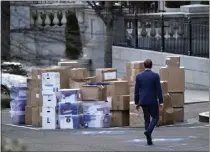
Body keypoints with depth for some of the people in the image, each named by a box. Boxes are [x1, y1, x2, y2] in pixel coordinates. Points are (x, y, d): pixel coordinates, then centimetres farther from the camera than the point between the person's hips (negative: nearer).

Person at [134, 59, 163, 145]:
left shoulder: (139, 76, 0)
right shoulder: (155, 76, -8)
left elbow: (136, 91, 3)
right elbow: (159, 90, -8)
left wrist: (137, 103, 10)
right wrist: (160, 102, -3)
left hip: (143, 101, 3)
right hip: (153, 101, -3)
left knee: (147, 119, 11)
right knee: (155, 118, 10)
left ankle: (149, 140, 8)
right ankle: (148, 131, -17)